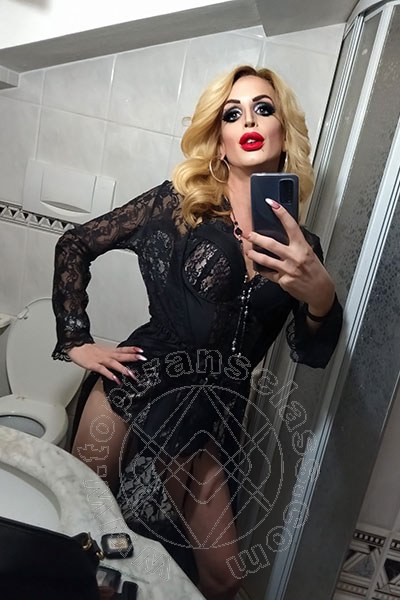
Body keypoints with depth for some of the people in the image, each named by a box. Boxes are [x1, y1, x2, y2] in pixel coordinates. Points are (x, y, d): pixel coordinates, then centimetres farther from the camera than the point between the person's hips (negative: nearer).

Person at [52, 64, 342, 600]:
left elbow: (313, 355, -2)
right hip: (141, 387, -2)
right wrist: (75, 342, -3)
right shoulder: (180, 203, -4)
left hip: (216, 417, 3)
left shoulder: (301, 246, 4)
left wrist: (322, 296, -23)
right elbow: (75, 244, 2)